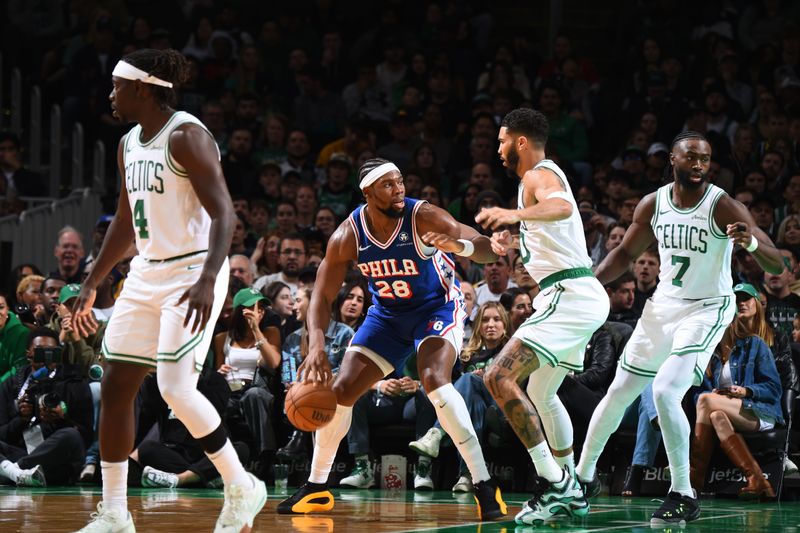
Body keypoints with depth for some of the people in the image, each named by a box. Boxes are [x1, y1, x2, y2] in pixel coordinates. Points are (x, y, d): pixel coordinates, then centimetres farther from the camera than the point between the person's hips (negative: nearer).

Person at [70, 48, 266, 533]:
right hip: (147, 274, 9)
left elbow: (224, 213, -21)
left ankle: (243, 488, -1)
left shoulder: (186, 137, -15)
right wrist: (91, 285, 23)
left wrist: (207, 279, -34)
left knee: (176, 388, -17)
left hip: (192, 272, -9)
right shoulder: (130, 144, 12)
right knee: (116, 386, 4)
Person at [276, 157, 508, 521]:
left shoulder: (423, 218, -26)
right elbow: (322, 296, -10)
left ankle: (485, 487, -29)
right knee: (341, 390, -1)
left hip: (438, 306, -4)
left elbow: (488, 250, -30)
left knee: (434, 380, -31)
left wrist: (459, 245, -54)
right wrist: (316, 346, -27)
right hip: (387, 314, 4)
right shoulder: (348, 236, -17)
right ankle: (316, 488, 19)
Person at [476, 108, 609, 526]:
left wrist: (516, 214, -50)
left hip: (569, 296, -11)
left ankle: (553, 482, -22)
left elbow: (563, 208, -34)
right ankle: (571, 494, 30)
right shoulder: (546, 175, 23)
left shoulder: (538, 176, -10)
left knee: (500, 377, -20)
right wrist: (515, 243, 21)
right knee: (540, 394, 25)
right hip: (582, 296, 11)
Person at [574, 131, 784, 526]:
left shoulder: (724, 207, -18)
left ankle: (683, 497, -14)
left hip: (706, 310, -5)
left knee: (665, 392, -23)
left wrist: (752, 243, -45)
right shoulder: (653, 204, -3)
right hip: (663, 305, 5)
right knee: (619, 393, 12)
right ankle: (583, 476, 32)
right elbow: (625, 253, 13)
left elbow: (776, 265, -23)